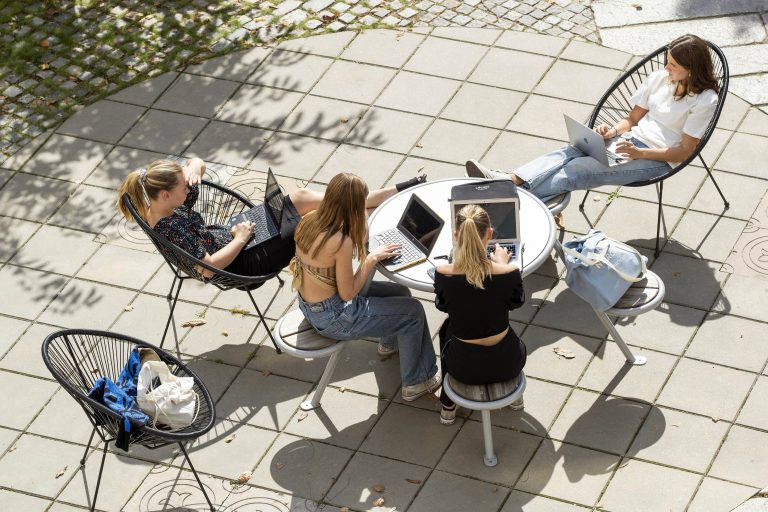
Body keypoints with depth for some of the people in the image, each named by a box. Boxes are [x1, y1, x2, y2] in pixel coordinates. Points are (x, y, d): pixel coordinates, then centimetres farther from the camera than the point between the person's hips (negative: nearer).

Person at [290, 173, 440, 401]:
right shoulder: (341, 242, -33)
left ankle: (390, 343, 55)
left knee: (400, 293, 24)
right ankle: (416, 382, 22)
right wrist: (371, 258, -14)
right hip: (331, 318, -8)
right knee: (414, 311, 7)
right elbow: (348, 293, -22)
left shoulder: (308, 221, -9)